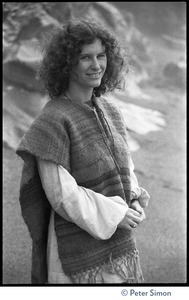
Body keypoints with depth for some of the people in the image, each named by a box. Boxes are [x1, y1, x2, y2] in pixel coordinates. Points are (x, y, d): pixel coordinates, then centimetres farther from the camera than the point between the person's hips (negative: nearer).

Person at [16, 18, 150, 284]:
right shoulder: (52, 120, -16)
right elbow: (60, 193, -19)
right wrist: (114, 215, -16)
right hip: (79, 244, -7)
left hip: (118, 243, 7)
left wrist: (135, 203, -5)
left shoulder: (109, 111, 6)